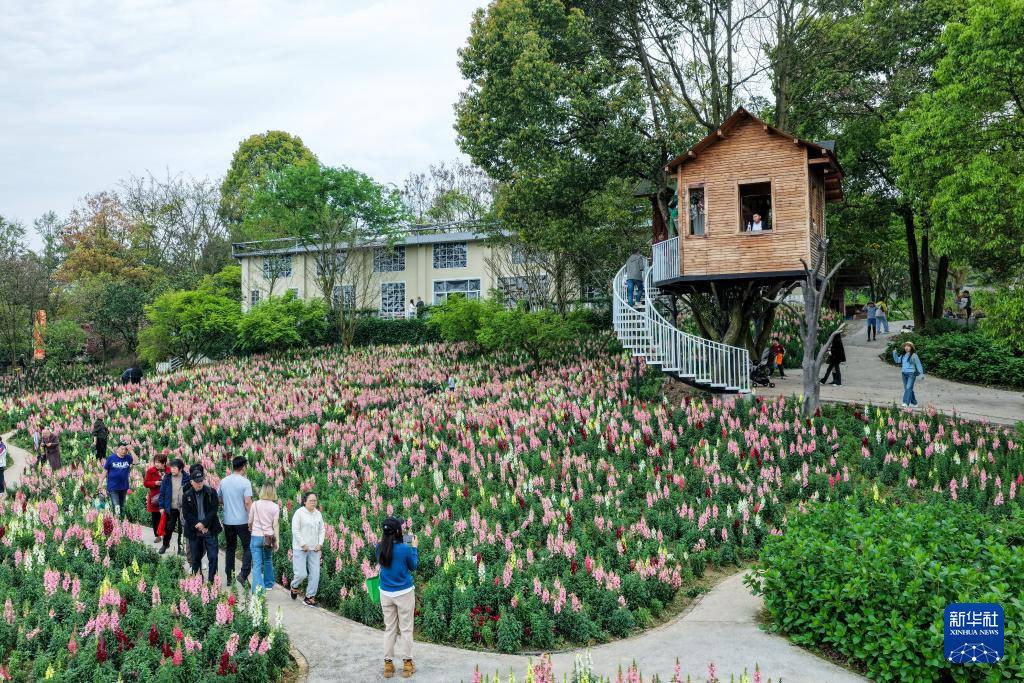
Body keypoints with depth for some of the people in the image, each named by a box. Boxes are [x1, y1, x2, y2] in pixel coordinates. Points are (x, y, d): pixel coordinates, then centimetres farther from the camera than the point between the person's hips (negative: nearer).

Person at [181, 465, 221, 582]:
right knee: (195, 558, 9)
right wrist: (198, 526, -11)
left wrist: (203, 523, -15)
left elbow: (213, 511, -4)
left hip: (210, 530, -1)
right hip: (194, 532, 1)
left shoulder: (211, 493, -1)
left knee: (213, 557, -5)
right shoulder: (186, 495, 2)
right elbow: (186, 514, -2)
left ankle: (211, 581, 1)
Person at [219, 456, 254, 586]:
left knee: (230, 549, 15)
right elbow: (248, 502, -18)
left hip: (228, 521, 5)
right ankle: (243, 574, -7)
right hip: (242, 521, -5)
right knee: (248, 547, 6)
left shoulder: (223, 481, 3)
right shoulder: (245, 482, -13)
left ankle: (229, 577, 19)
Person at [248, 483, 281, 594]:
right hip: (269, 537, 2)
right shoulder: (275, 507, -4)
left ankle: (258, 587, -15)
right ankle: (268, 584, 30)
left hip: (256, 536, -1)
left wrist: (250, 529, 28)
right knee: (268, 561, 22)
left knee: (257, 563, -2)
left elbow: (250, 521, 6)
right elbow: (275, 525, -4)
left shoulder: (255, 504, -4)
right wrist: (277, 540, 1)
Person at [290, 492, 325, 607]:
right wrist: (303, 544, -13)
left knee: (315, 574, 0)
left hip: (315, 549, 5)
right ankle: (294, 586, 25)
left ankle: (310, 597, 12)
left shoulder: (318, 514, 9)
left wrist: (320, 544, 0)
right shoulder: (299, 513, -8)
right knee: (301, 574, -8)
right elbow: (295, 530, -11)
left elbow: (321, 530, 13)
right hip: (300, 549, -5)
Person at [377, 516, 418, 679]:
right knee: (405, 629, 9)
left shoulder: (380, 548, -6)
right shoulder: (405, 548, -18)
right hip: (404, 593, -4)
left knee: (389, 629, 14)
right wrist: (414, 548, 9)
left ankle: (388, 664, 18)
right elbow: (413, 567, -1)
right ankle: (407, 664, 15)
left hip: (386, 594, 4)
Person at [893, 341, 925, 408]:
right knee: (906, 388, 11)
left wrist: (921, 373, -4)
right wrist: (894, 353, 9)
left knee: (908, 388, -16)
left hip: (911, 373, -7)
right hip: (904, 373, 7)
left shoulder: (914, 355, -6)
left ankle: (906, 403, -23)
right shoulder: (903, 355, 12)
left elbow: (918, 364, -4)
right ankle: (914, 402, 24)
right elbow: (897, 360, 22)